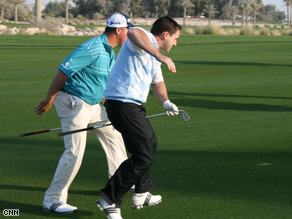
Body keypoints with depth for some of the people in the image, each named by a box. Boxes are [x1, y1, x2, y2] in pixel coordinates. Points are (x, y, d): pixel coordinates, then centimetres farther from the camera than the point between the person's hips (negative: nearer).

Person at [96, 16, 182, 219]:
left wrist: (166, 102, 38)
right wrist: (159, 55, -43)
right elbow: (133, 32, -39)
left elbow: (157, 80, 35)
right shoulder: (145, 40, -13)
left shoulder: (153, 54, 21)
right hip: (124, 105, -11)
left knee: (150, 143, 29)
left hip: (132, 106, 11)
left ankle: (142, 194, 40)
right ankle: (109, 200, -5)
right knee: (144, 157, -11)